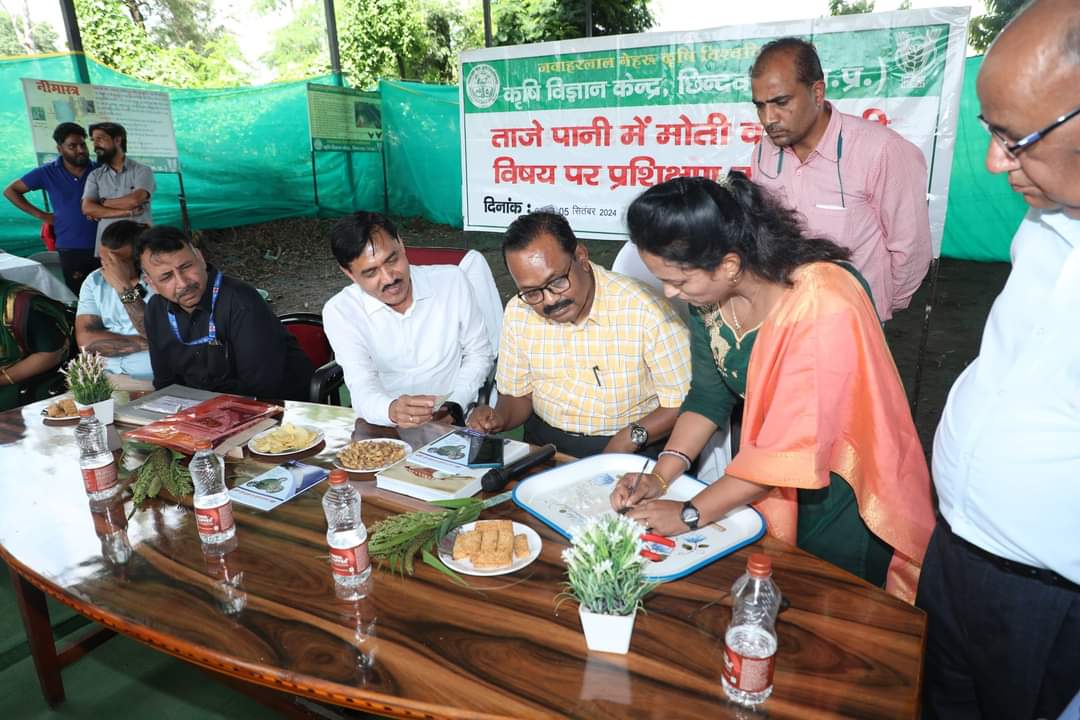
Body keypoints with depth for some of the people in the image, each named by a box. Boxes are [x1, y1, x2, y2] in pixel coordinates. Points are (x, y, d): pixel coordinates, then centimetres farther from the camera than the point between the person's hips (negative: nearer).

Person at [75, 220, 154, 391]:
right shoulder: (95, 281, 7)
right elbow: (85, 340, -4)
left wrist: (125, 288, -20)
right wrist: (145, 343, -13)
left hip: (151, 380, -3)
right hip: (103, 375, 4)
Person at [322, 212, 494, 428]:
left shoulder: (452, 280, -4)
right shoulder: (339, 312, -7)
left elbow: (479, 354, 5)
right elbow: (363, 390, -13)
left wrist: (453, 406, -9)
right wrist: (391, 411, -35)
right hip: (385, 429, 0)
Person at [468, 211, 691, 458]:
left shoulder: (645, 311, -18)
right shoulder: (517, 314, -2)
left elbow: (683, 401, -11)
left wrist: (631, 437, -23)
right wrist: (500, 418, -10)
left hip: (635, 448, -3)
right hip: (544, 444, 4)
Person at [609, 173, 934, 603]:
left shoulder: (825, 305, -32)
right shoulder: (711, 292, -10)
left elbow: (795, 445, -29)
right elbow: (708, 395, 1)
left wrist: (690, 514, -22)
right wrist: (662, 475, -10)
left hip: (845, 491, -5)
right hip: (771, 477, 6)